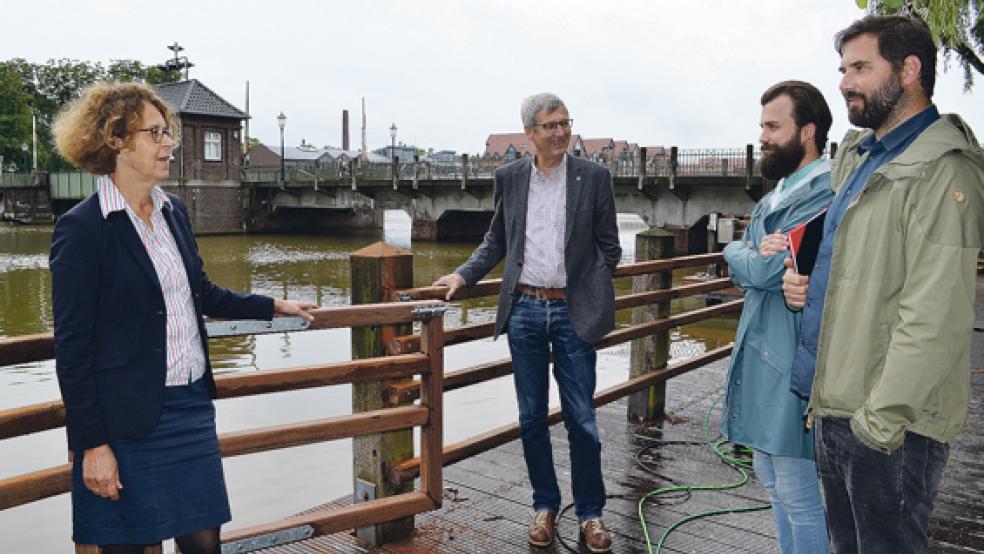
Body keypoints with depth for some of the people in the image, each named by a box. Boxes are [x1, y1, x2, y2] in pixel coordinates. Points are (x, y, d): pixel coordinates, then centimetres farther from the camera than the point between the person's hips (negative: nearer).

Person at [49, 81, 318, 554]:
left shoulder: (173, 210, 8)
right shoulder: (82, 228, -13)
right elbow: (72, 347, -13)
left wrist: (274, 307, 25)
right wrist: (92, 445, -14)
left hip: (192, 405, 6)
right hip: (129, 421, -6)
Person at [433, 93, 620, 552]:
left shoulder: (593, 177, -2)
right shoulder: (509, 177, 5)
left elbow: (609, 246, 2)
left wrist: (591, 298, -5)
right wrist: (463, 275, 3)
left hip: (572, 312, -2)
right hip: (524, 310, 2)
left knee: (581, 419, 4)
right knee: (531, 417, 11)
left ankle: (590, 513, 22)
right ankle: (544, 505, 28)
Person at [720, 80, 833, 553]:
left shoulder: (826, 195, -17)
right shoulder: (777, 194, 14)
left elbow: (765, 271, -24)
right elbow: (740, 272, 8)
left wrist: (740, 253, -4)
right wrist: (757, 255, -13)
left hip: (793, 366, -10)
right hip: (761, 355, 10)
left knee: (798, 495, 2)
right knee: (770, 478, 21)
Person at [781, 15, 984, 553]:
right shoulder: (856, 155, 12)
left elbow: (934, 319, -22)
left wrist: (882, 418, -21)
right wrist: (798, 277, 4)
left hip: (890, 423, -8)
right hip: (833, 404, 8)